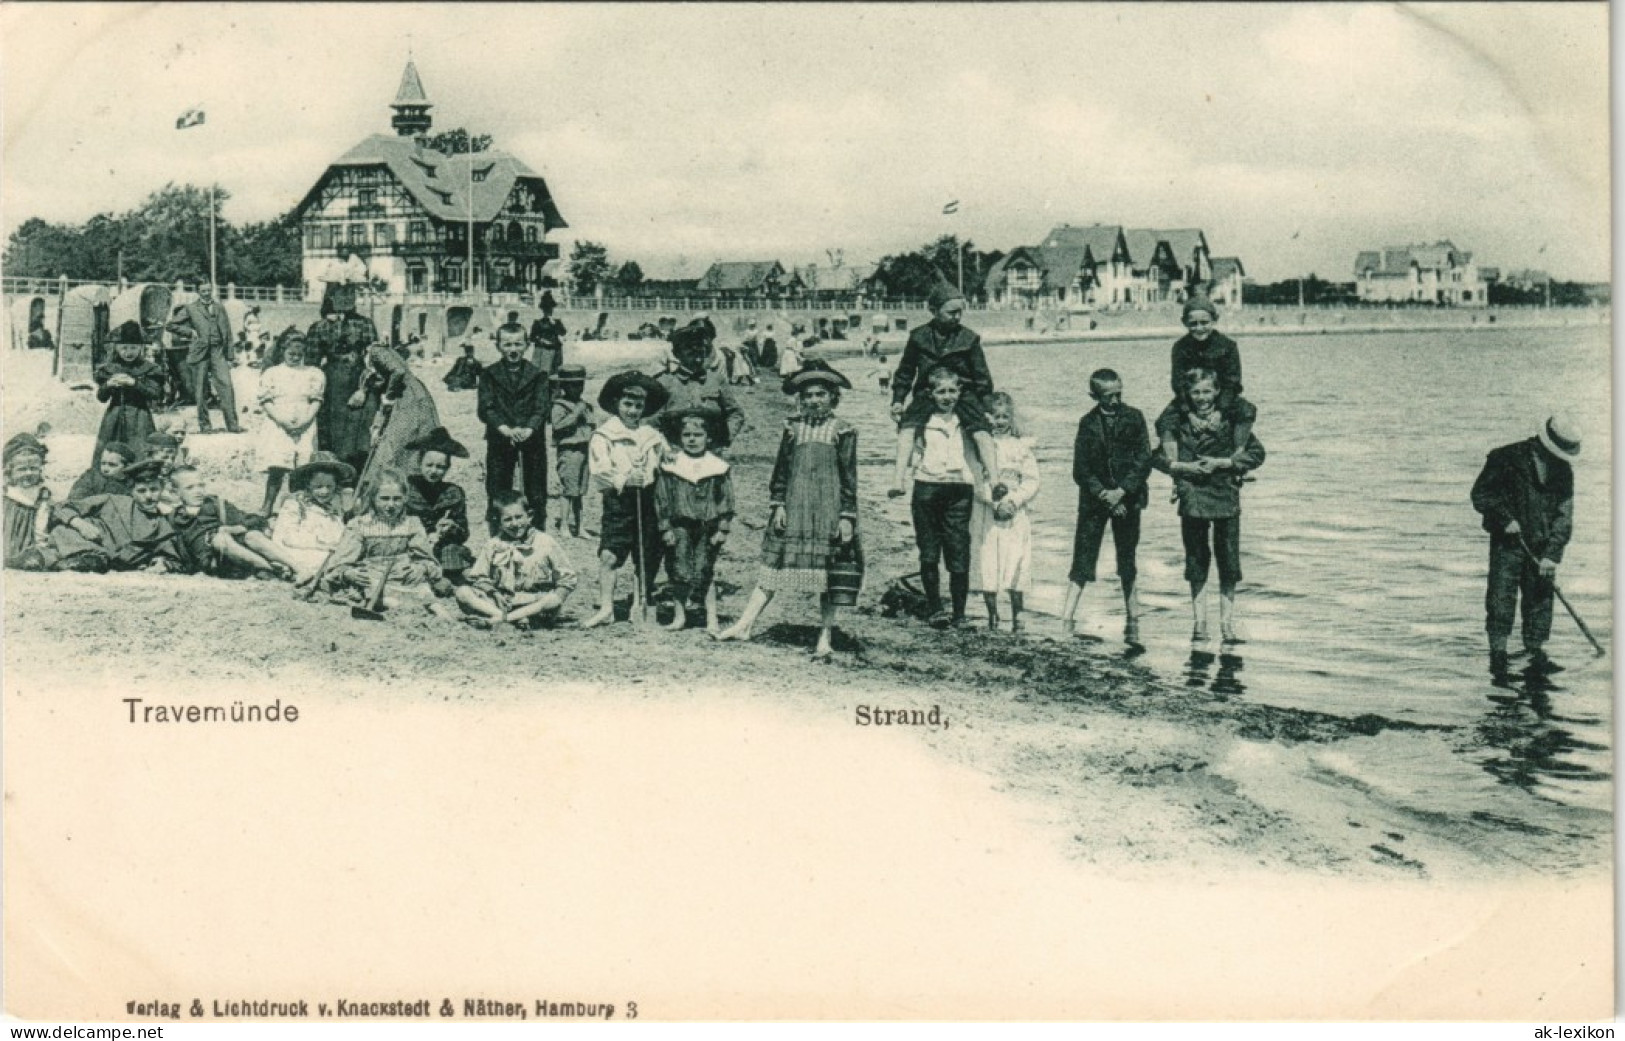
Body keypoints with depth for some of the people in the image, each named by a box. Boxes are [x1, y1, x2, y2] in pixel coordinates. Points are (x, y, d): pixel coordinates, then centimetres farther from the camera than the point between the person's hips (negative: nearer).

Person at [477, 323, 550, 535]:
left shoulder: (537, 375, 6)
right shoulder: (489, 374, 6)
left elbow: (542, 408, -4)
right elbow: (486, 408, -5)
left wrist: (528, 429, -23)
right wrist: (506, 429, -21)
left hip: (532, 439, 0)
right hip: (499, 440, 0)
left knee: (536, 494, 2)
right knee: (496, 493, 3)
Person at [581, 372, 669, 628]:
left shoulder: (653, 437, 14)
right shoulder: (603, 436, 2)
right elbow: (599, 472, -9)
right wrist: (624, 479, -21)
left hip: (648, 501, 4)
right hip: (618, 503, -3)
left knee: (648, 559, 6)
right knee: (609, 555, -13)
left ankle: (640, 605, 21)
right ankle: (606, 608, -10)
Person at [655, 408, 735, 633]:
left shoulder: (718, 467, 1)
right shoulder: (671, 466, 0)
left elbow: (726, 500, 4)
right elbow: (661, 499, 3)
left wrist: (723, 529, -1)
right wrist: (666, 528, -2)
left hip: (708, 528, -1)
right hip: (680, 528, 1)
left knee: (704, 574, 0)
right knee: (680, 572, 1)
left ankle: (712, 620, 6)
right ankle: (679, 616, 15)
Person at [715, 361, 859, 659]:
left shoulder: (842, 430, 0)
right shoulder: (793, 427, 8)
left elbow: (849, 476, -1)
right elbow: (781, 469, 13)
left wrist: (847, 516, -6)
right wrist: (778, 503, 5)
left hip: (828, 510, -2)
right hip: (794, 507, 3)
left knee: (826, 573, 3)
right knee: (773, 565, 1)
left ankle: (825, 638, 10)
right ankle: (745, 624, 3)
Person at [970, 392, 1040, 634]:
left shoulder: (1022, 447, 6)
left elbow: (1031, 481, 1)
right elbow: (975, 481, -5)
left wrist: (1013, 502, -13)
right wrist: (996, 502, -15)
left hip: (1016, 516, 0)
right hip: (986, 515, 0)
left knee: (1016, 566, -6)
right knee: (987, 565, -1)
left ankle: (1017, 616, 4)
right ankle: (992, 614, 11)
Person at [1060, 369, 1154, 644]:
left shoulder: (1134, 418, 1)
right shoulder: (1088, 423, 3)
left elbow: (1144, 461, -5)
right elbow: (1081, 470, -1)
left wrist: (1120, 492, -14)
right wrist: (1104, 495, -13)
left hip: (1128, 498, 0)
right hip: (1094, 498, 0)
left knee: (1127, 560, 7)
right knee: (1082, 561, -5)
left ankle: (1132, 621, 18)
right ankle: (1067, 621, -8)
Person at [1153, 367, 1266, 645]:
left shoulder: (1232, 420, 1)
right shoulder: (1177, 422, 3)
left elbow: (1257, 453, 0)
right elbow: (1157, 457, 5)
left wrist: (1221, 463, -9)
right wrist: (1186, 467, -9)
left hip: (1226, 497, 0)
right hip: (1192, 497, 0)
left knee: (1229, 563, 1)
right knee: (1196, 562, 6)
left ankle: (1227, 623, 8)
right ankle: (1198, 622, 13)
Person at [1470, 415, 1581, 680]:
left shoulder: (1564, 471, 3)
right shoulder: (1506, 459, -10)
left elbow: (1564, 516, 1)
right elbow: (1480, 494, -6)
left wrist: (1552, 555, -8)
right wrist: (1506, 519, -17)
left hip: (1541, 548, 4)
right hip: (1507, 542, -4)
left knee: (1541, 599, 4)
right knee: (1501, 597, -8)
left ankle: (1537, 655, 10)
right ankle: (1498, 653, -2)